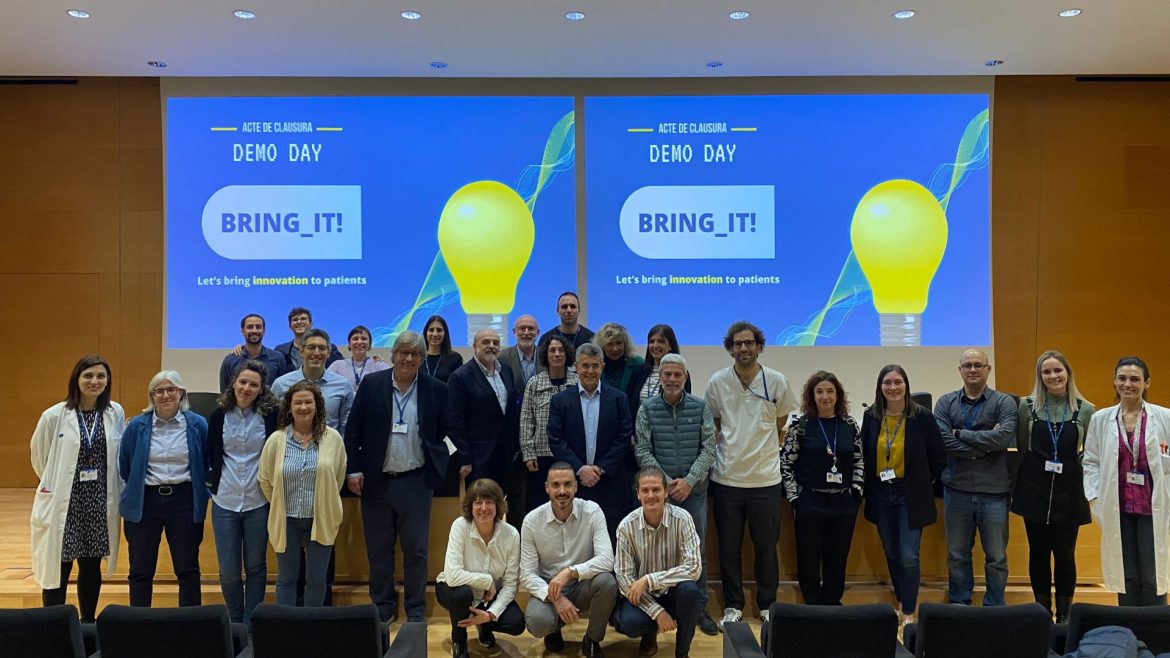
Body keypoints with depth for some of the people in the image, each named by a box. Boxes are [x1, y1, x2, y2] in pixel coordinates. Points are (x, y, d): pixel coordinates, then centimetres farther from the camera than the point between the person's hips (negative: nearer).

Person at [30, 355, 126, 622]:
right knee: (57, 570, 1)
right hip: (63, 503, -3)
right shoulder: (54, 416, -8)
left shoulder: (116, 413, 0)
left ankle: (89, 625, 27)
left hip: (100, 503, 3)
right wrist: (54, 484, 12)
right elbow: (39, 454, 6)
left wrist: (118, 492, 9)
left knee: (92, 568, 14)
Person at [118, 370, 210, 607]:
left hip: (184, 501, 0)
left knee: (188, 570, 5)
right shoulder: (137, 426, -1)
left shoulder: (198, 424, -1)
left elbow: (207, 464, 10)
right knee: (141, 571, 9)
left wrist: (201, 494, 8)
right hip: (145, 502, 1)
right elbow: (123, 467, 12)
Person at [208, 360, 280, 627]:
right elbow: (211, 455, 12)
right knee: (228, 570, 5)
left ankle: (251, 624, 24)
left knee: (255, 566, 9)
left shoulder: (271, 413, -7)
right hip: (225, 501, 2)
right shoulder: (219, 415, 1)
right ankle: (235, 622, 26)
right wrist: (213, 482, 10)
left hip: (259, 502, -2)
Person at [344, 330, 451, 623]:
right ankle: (383, 607, 25)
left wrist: (437, 466, -3)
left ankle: (415, 611, 20)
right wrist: (353, 469, -4)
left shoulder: (436, 390, -2)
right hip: (376, 480, 1)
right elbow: (353, 429, 1)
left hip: (415, 481, -1)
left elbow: (445, 433, 5)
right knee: (378, 549, 11)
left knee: (416, 550, 6)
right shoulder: (371, 384, -1)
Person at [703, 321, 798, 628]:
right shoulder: (717, 382, -1)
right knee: (728, 547, 8)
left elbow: (780, 425, 10)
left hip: (765, 478, 0)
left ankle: (767, 605, 25)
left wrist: (763, 452, 7)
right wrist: (724, 451, 5)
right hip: (726, 477, 1)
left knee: (766, 547, 9)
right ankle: (733, 606, 22)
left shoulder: (777, 381, -2)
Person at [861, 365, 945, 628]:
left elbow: (939, 457, -2)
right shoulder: (871, 416, -1)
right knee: (891, 554, 14)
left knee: (909, 557, -5)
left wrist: (923, 482, 2)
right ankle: (902, 603, 32)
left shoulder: (922, 416, -10)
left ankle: (908, 614, 8)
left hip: (911, 496, -4)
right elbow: (865, 455, 10)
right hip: (881, 495, 4)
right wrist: (871, 484, 8)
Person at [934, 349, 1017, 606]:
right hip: (957, 490, 2)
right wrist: (985, 445, -14)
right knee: (957, 555, 12)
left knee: (996, 556, 8)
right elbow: (943, 441, -11)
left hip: (994, 491, -1)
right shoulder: (946, 402, 3)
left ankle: (995, 610, 23)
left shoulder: (1004, 402, -1)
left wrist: (961, 434, -12)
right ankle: (959, 606, 26)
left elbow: (1005, 437, -19)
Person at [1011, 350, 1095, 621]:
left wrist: (1082, 454, -8)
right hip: (1034, 492, 0)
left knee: (1065, 554, 7)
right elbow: (1021, 447, 6)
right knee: (1038, 553, 8)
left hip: (1069, 494, 0)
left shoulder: (1085, 410, 1)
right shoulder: (1027, 406, 1)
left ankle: (1064, 614, 21)